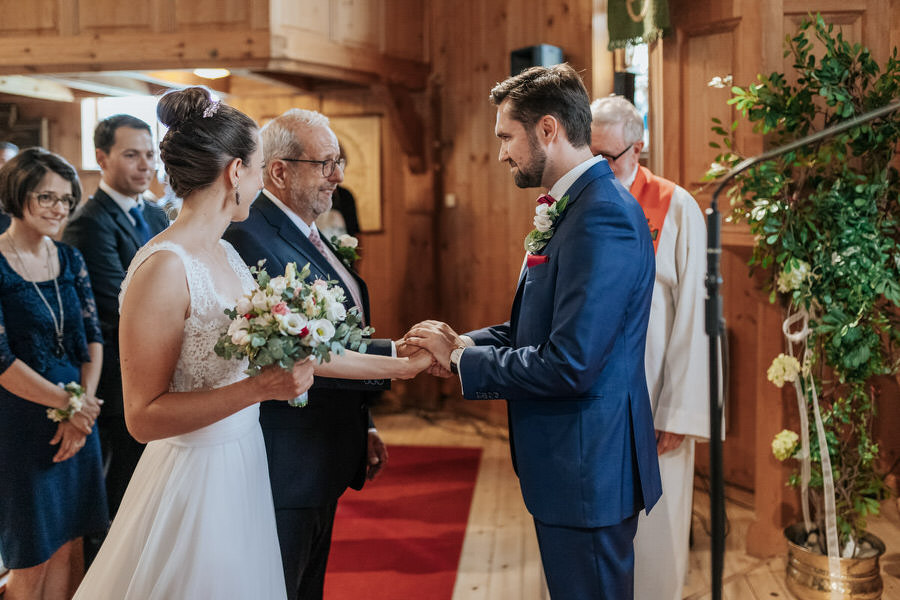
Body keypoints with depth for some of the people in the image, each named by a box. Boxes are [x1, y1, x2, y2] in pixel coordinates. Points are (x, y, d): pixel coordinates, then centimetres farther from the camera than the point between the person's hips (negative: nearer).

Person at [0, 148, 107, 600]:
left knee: (69, 544, 14)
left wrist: (83, 404, -8)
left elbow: (93, 338, 3)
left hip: (78, 420, 5)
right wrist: (69, 404, -12)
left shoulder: (69, 259, 5)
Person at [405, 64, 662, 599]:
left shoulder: (604, 217, -23)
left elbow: (568, 365, -27)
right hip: (573, 461, 10)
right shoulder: (580, 205, 10)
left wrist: (462, 360, -15)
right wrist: (465, 342, 0)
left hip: (587, 470, -10)